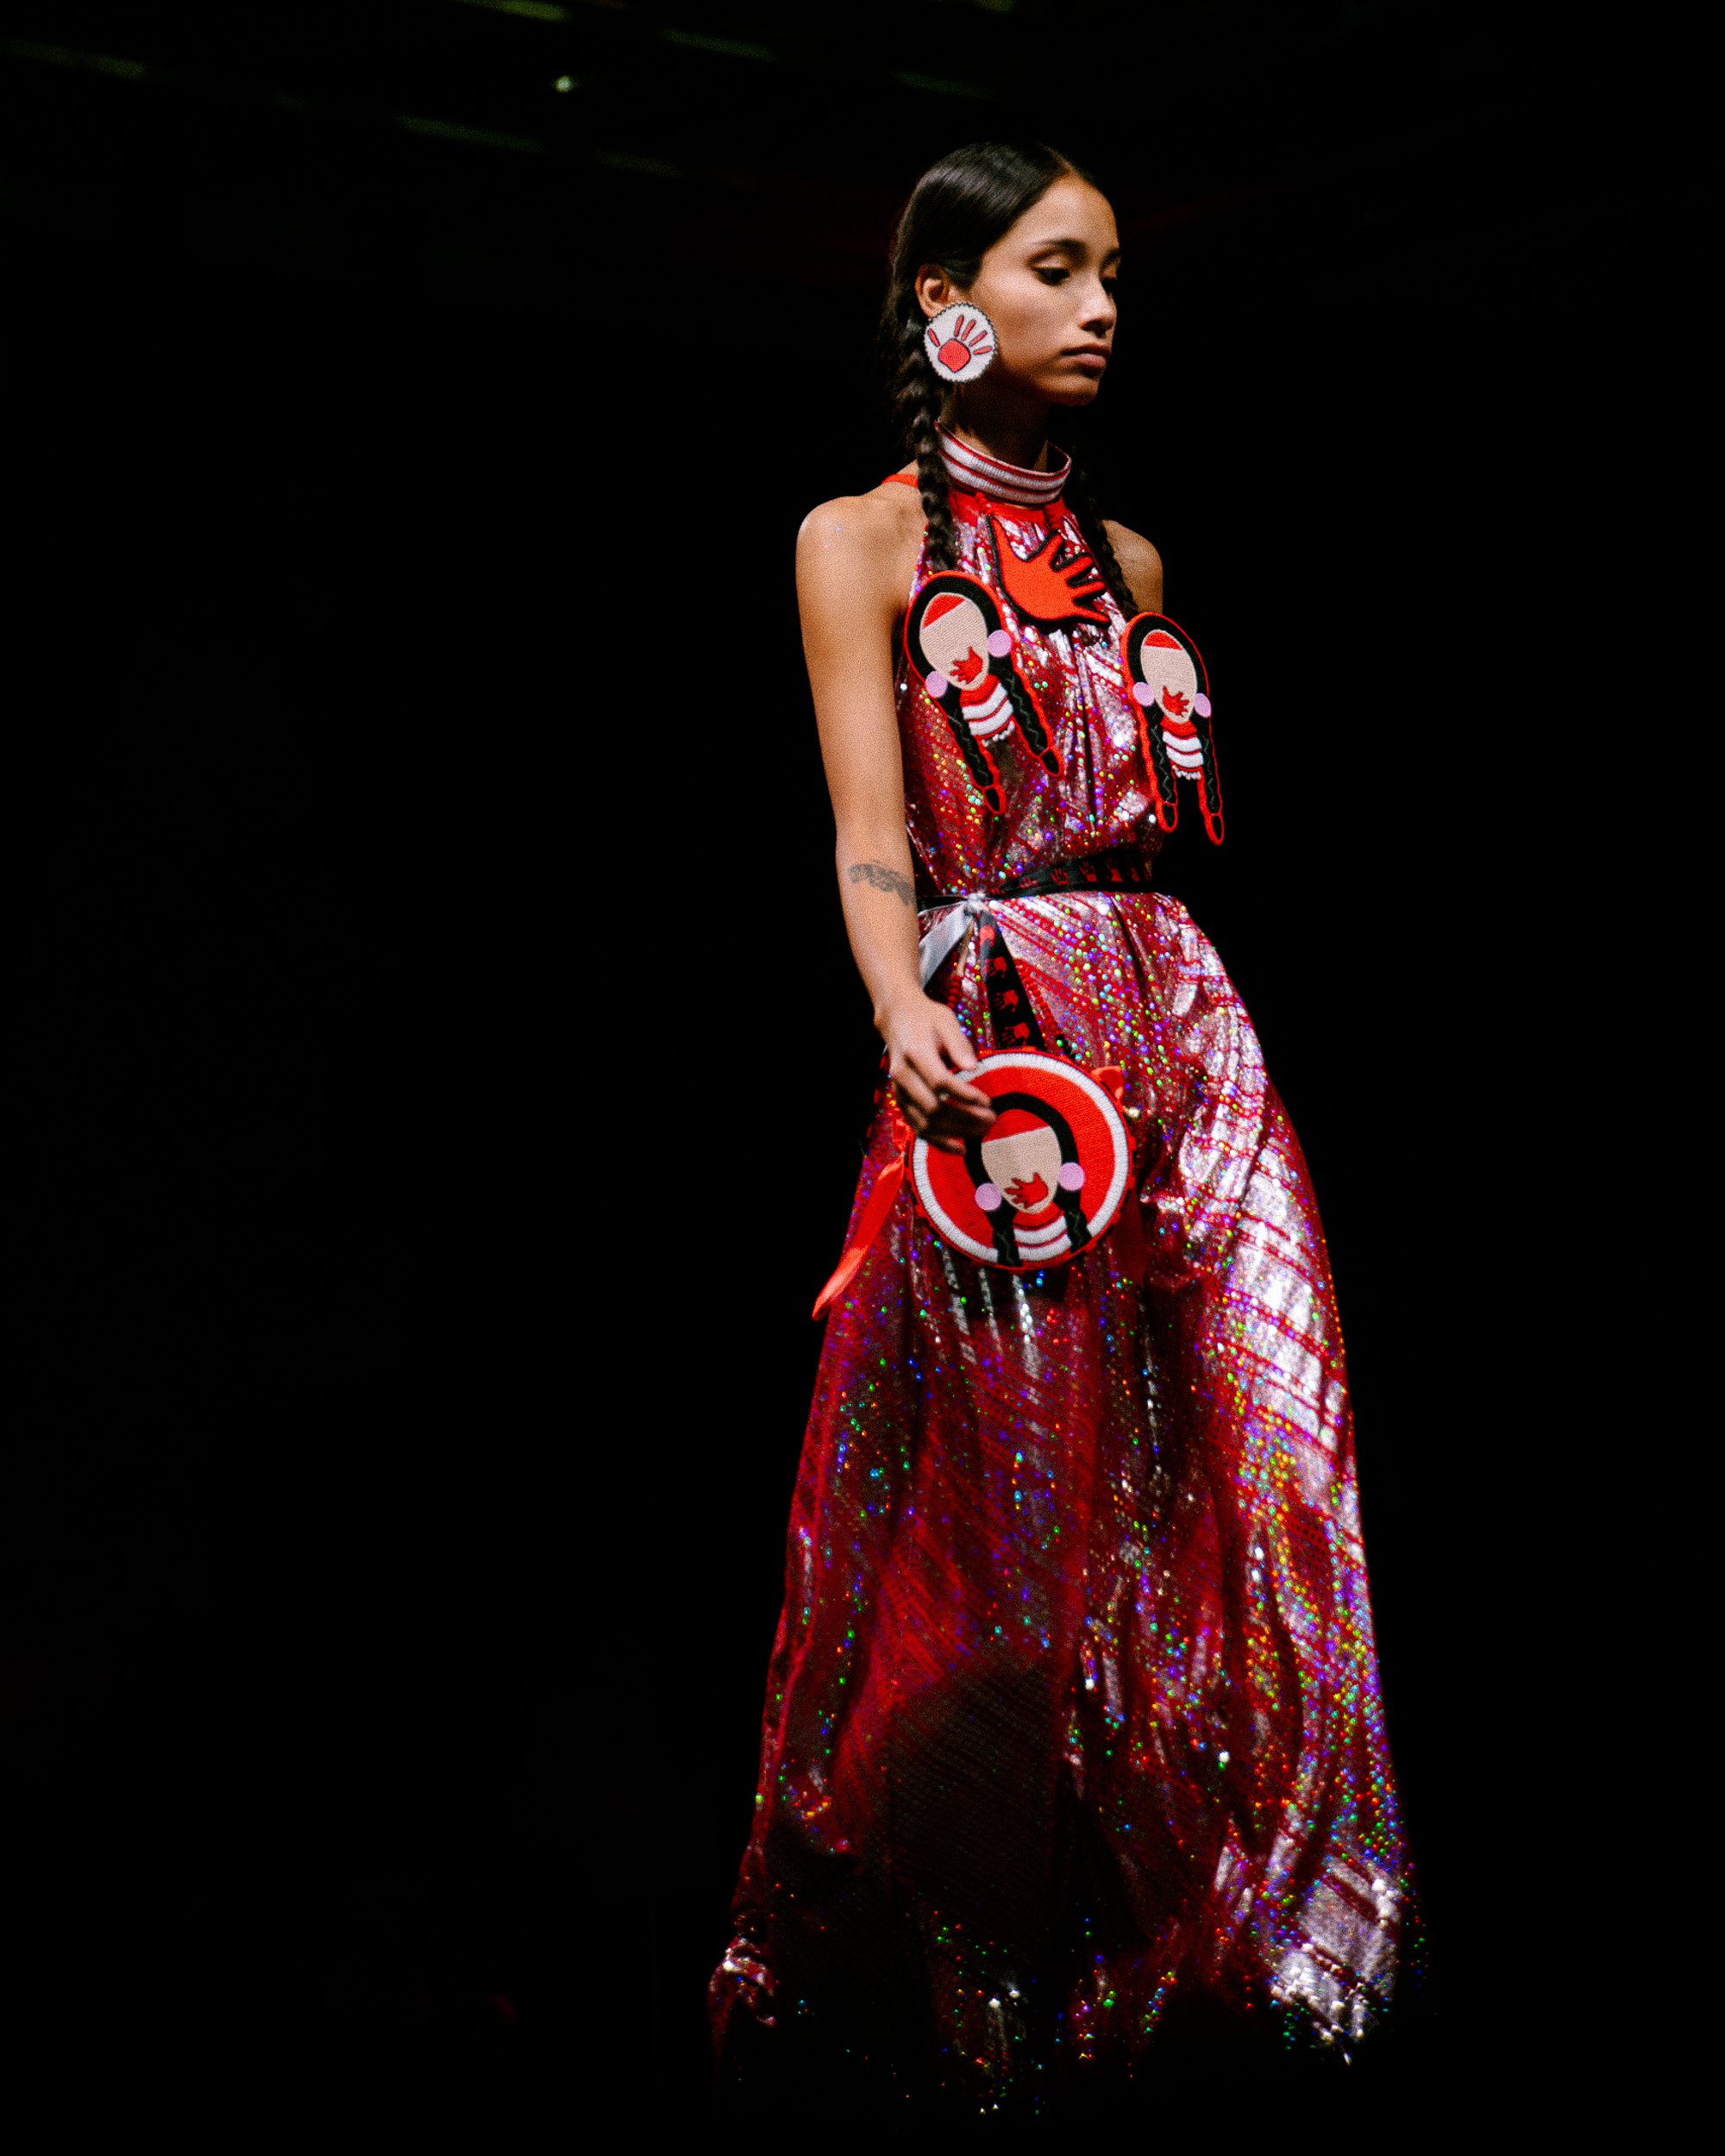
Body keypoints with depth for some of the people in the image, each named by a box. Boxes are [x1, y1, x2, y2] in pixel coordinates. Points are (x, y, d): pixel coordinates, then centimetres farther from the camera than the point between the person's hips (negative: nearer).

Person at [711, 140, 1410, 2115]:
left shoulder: (1127, 560, 19)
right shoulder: (861, 542, 4)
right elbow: (872, 838, -8)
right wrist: (904, 1010, -26)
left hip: (1186, 1038, 5)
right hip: (991, 1047, -5)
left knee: (1235, 1489, -6)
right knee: (998, 1526, -4)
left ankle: (1231, 1926, 4)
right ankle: (966, 1980, 10)